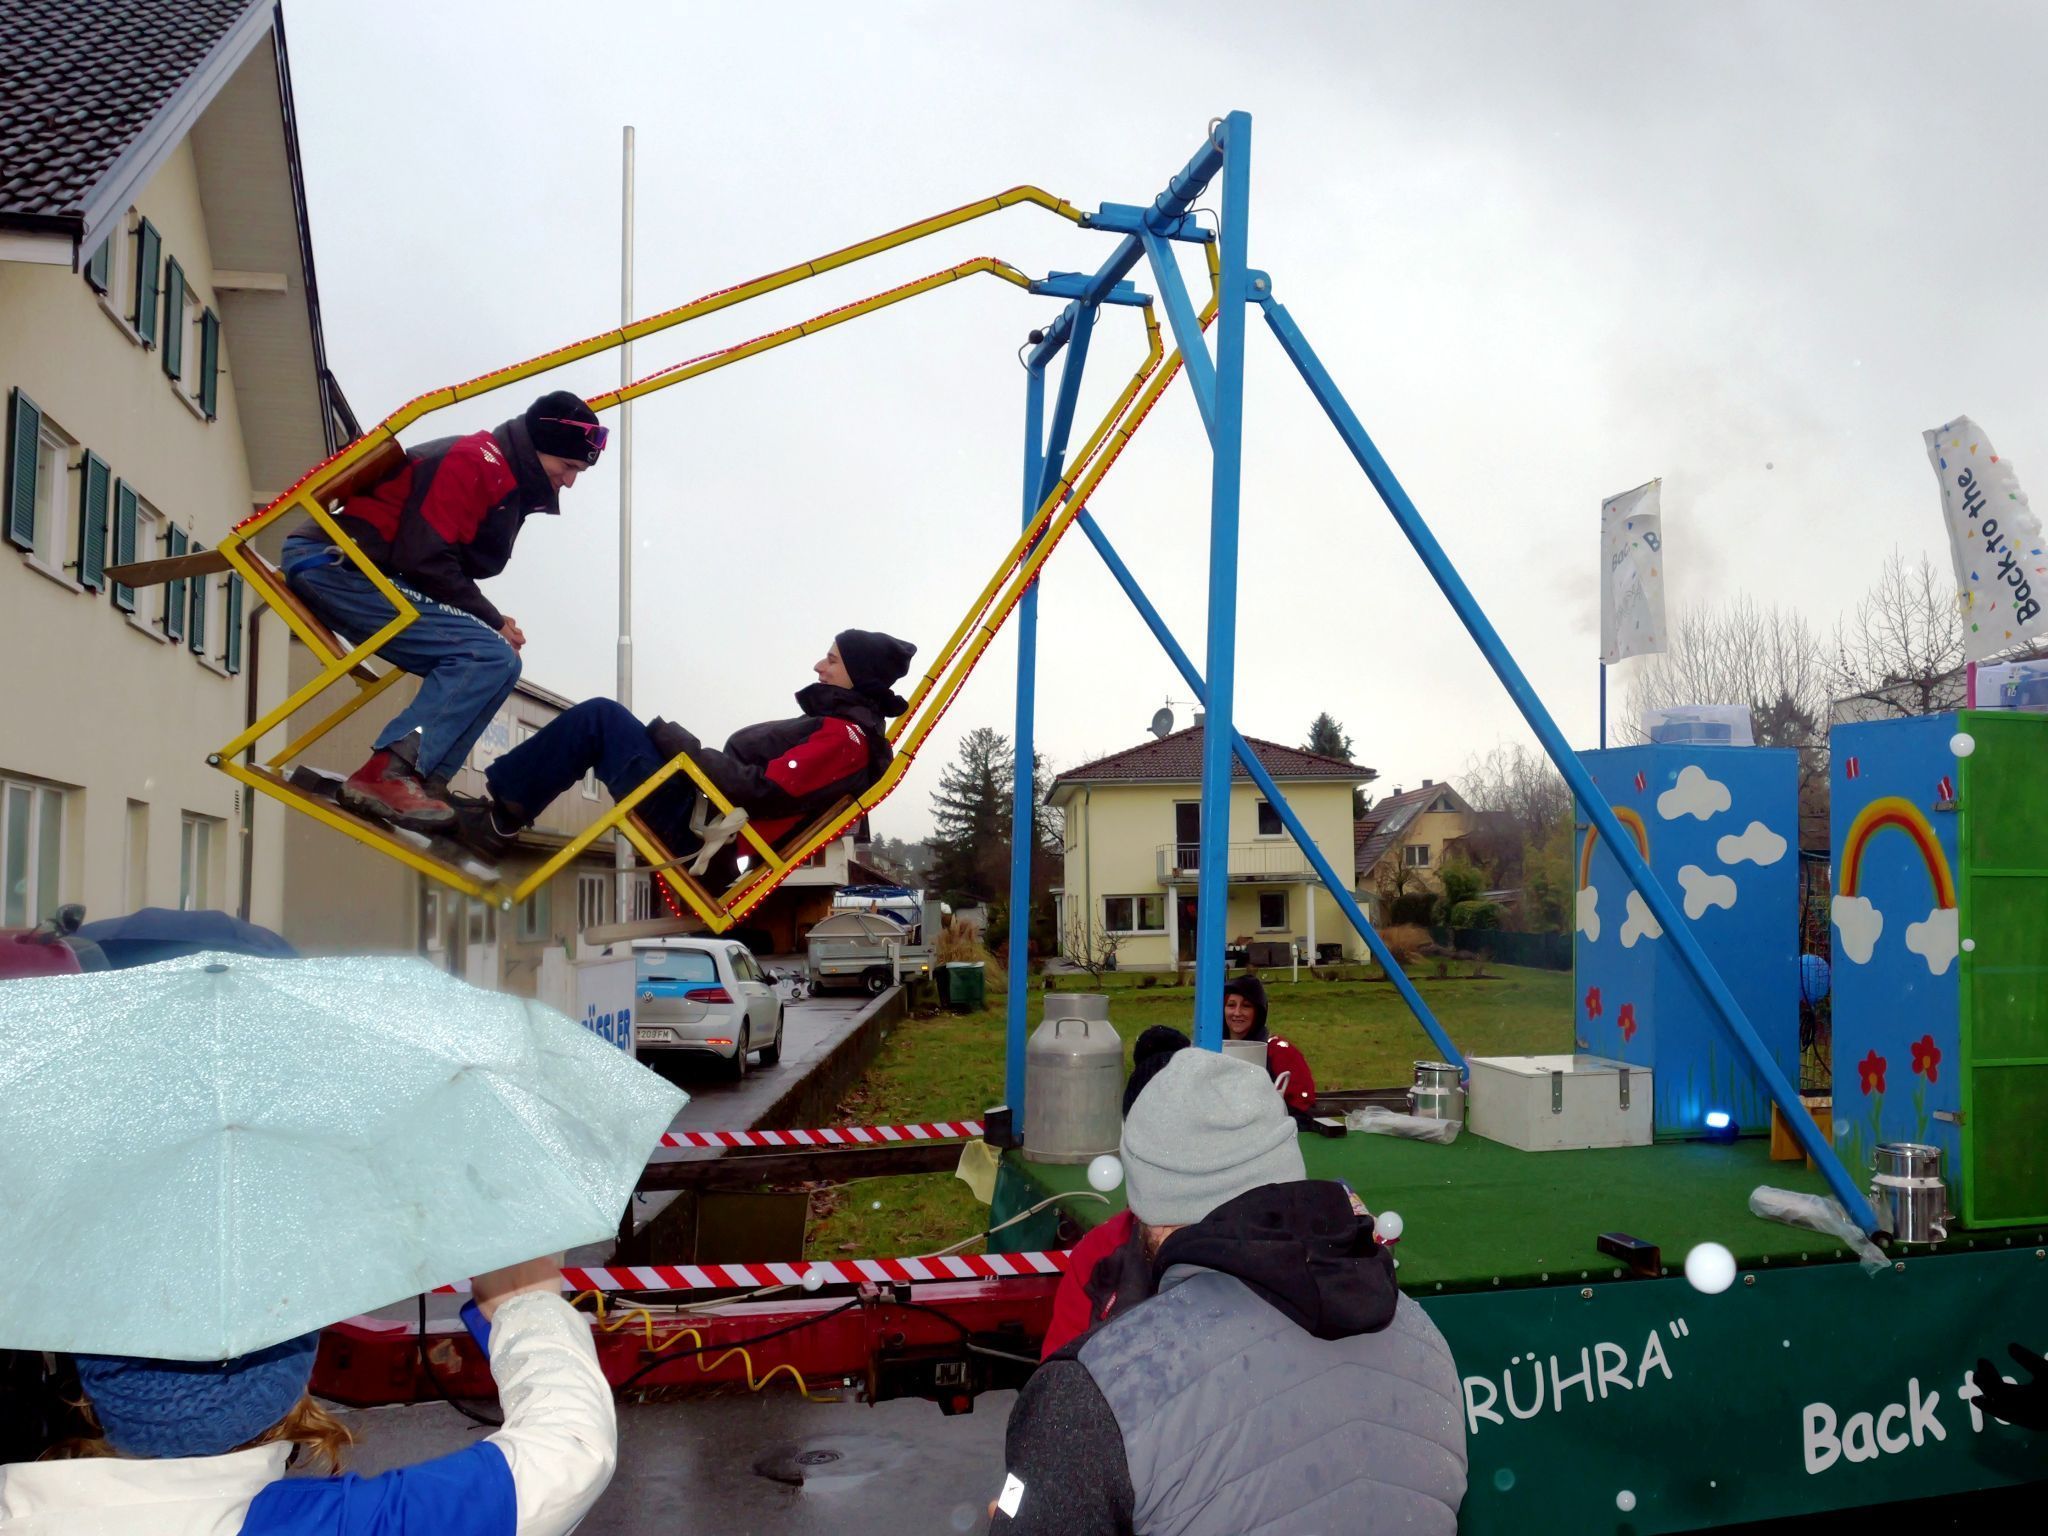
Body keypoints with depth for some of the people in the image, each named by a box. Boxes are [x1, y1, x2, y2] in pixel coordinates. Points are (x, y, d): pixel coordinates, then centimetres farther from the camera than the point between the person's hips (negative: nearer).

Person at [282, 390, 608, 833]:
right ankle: (386, 774, -28)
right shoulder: (474, 461, -13)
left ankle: (424, 782, -4)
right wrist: (492, 622, -12)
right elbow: (424, 558, -21)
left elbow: (452, 564, 18)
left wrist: (488, 624, 1)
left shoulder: (510, 486, 17)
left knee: (497, 664, 7)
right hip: (339, 563, -10)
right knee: (490, 657, -21)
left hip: (368, 572, 10)